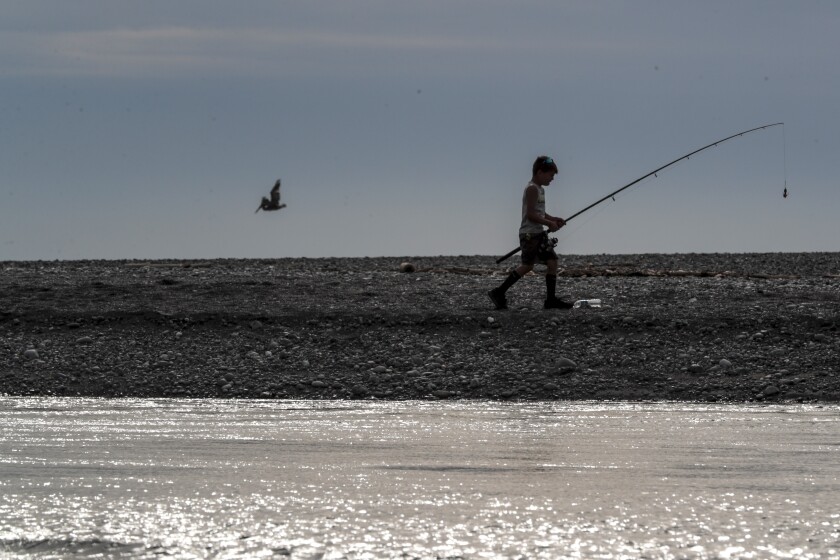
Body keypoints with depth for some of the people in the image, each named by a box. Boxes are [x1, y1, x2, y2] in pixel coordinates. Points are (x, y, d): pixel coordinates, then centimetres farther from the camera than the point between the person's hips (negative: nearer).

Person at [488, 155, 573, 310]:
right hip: (529, 233, -10)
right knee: (528, 264, -11)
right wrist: (549, 223, -16)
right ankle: (499, 293, -5)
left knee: (552, 261, 2)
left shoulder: (540, 189, 18)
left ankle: (551, 299, 1)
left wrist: (554, 219, 11)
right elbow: (530, 214, -20)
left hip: (539, 233, 10)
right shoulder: (532, 189, -12)